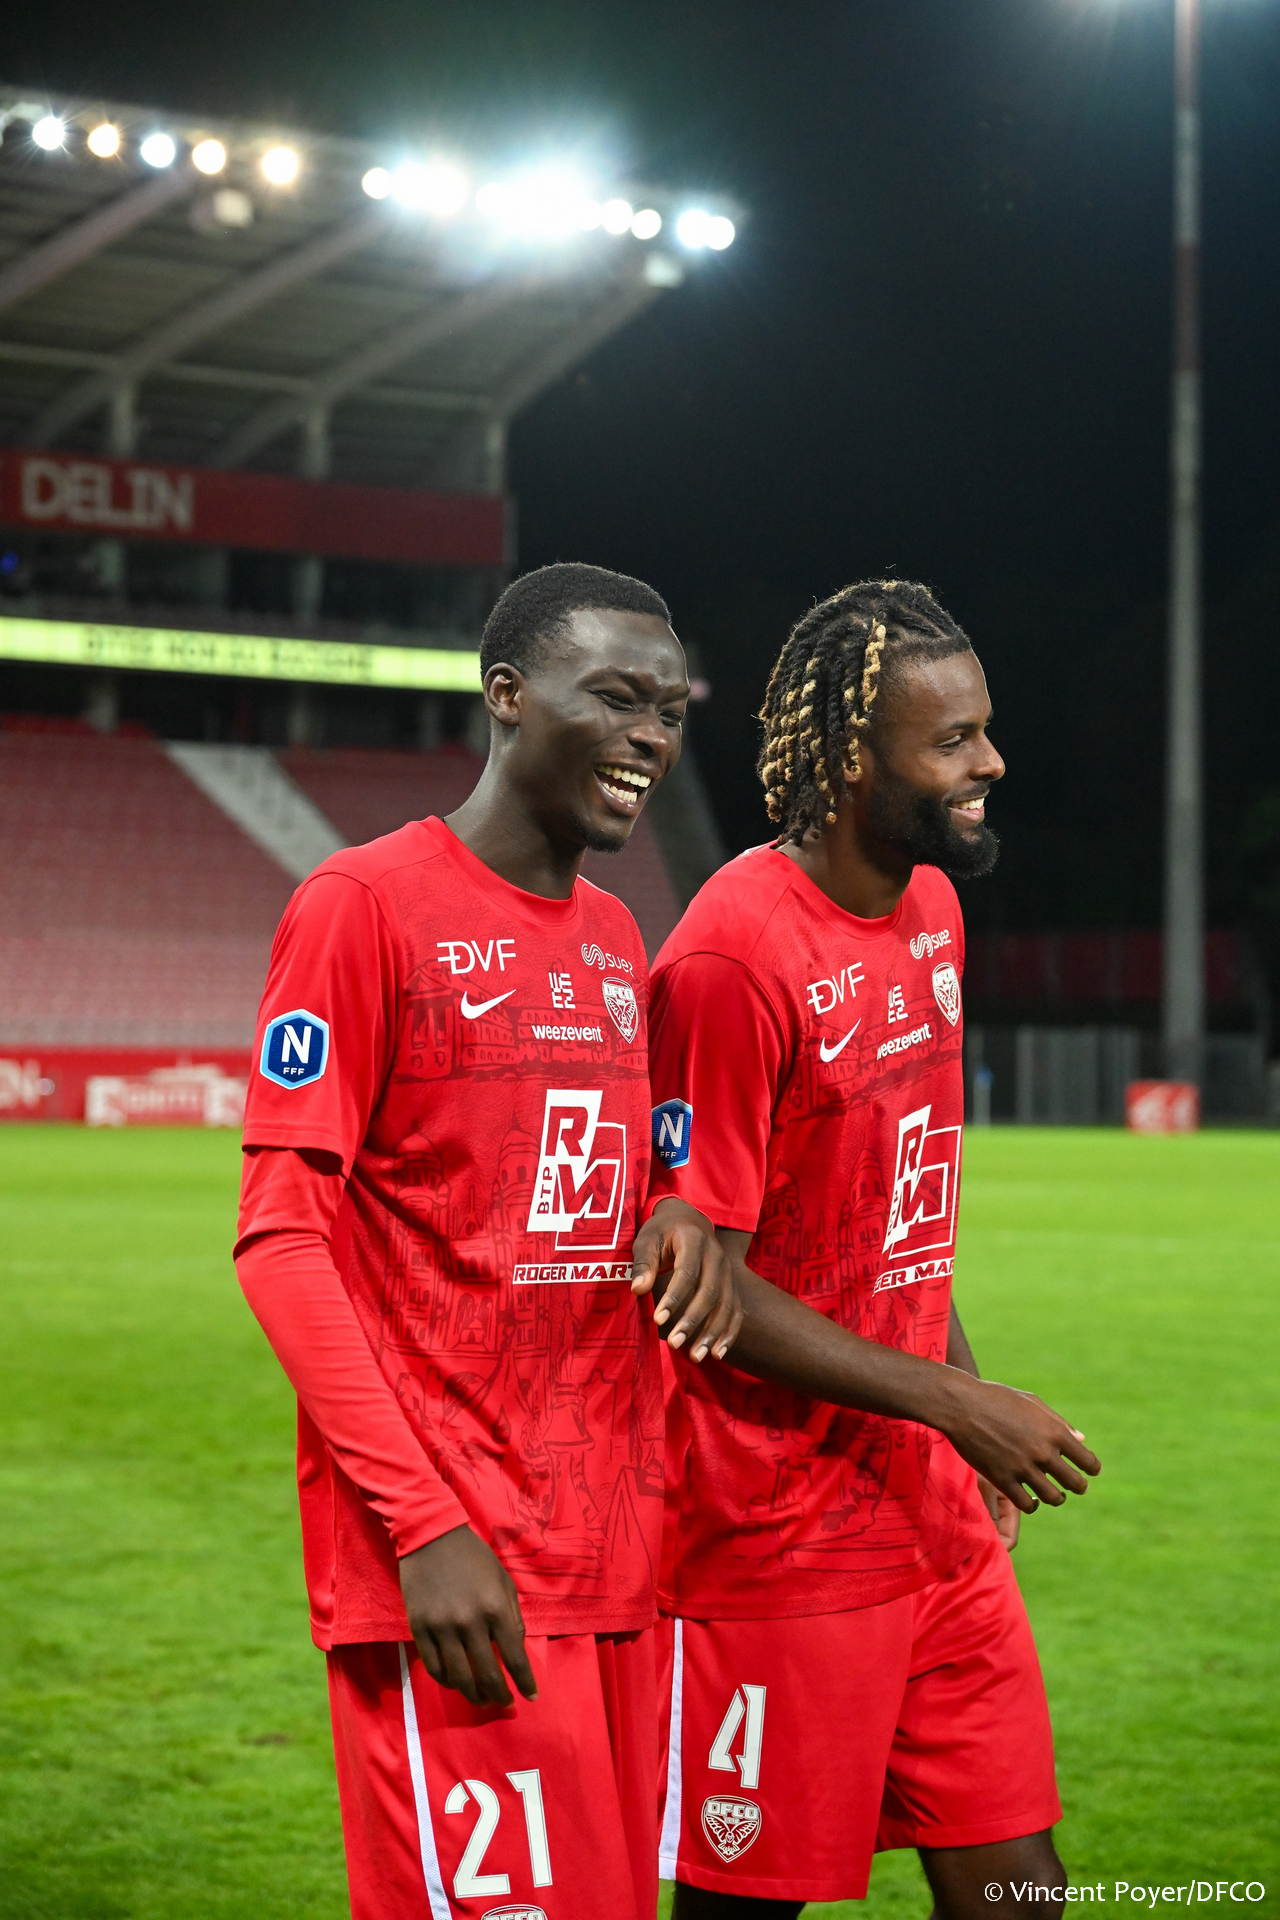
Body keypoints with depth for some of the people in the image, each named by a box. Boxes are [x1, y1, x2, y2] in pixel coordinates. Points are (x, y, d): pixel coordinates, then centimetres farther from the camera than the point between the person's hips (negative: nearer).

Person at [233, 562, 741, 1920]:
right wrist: (424, 1523, -18)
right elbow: (280, 1236, -11)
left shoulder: (616, 940, 15)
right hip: (454, 1569, -7)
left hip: (617, 1554, 7)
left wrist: (680, 1219, -1)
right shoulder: (366, 903, -7)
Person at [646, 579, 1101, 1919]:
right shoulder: (733, 958, -19)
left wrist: (968, 1406, 17)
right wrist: (950, 1400, -16)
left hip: (939, 1519, 8)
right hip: (782, 1542, -8)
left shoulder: (931, 907, 8)